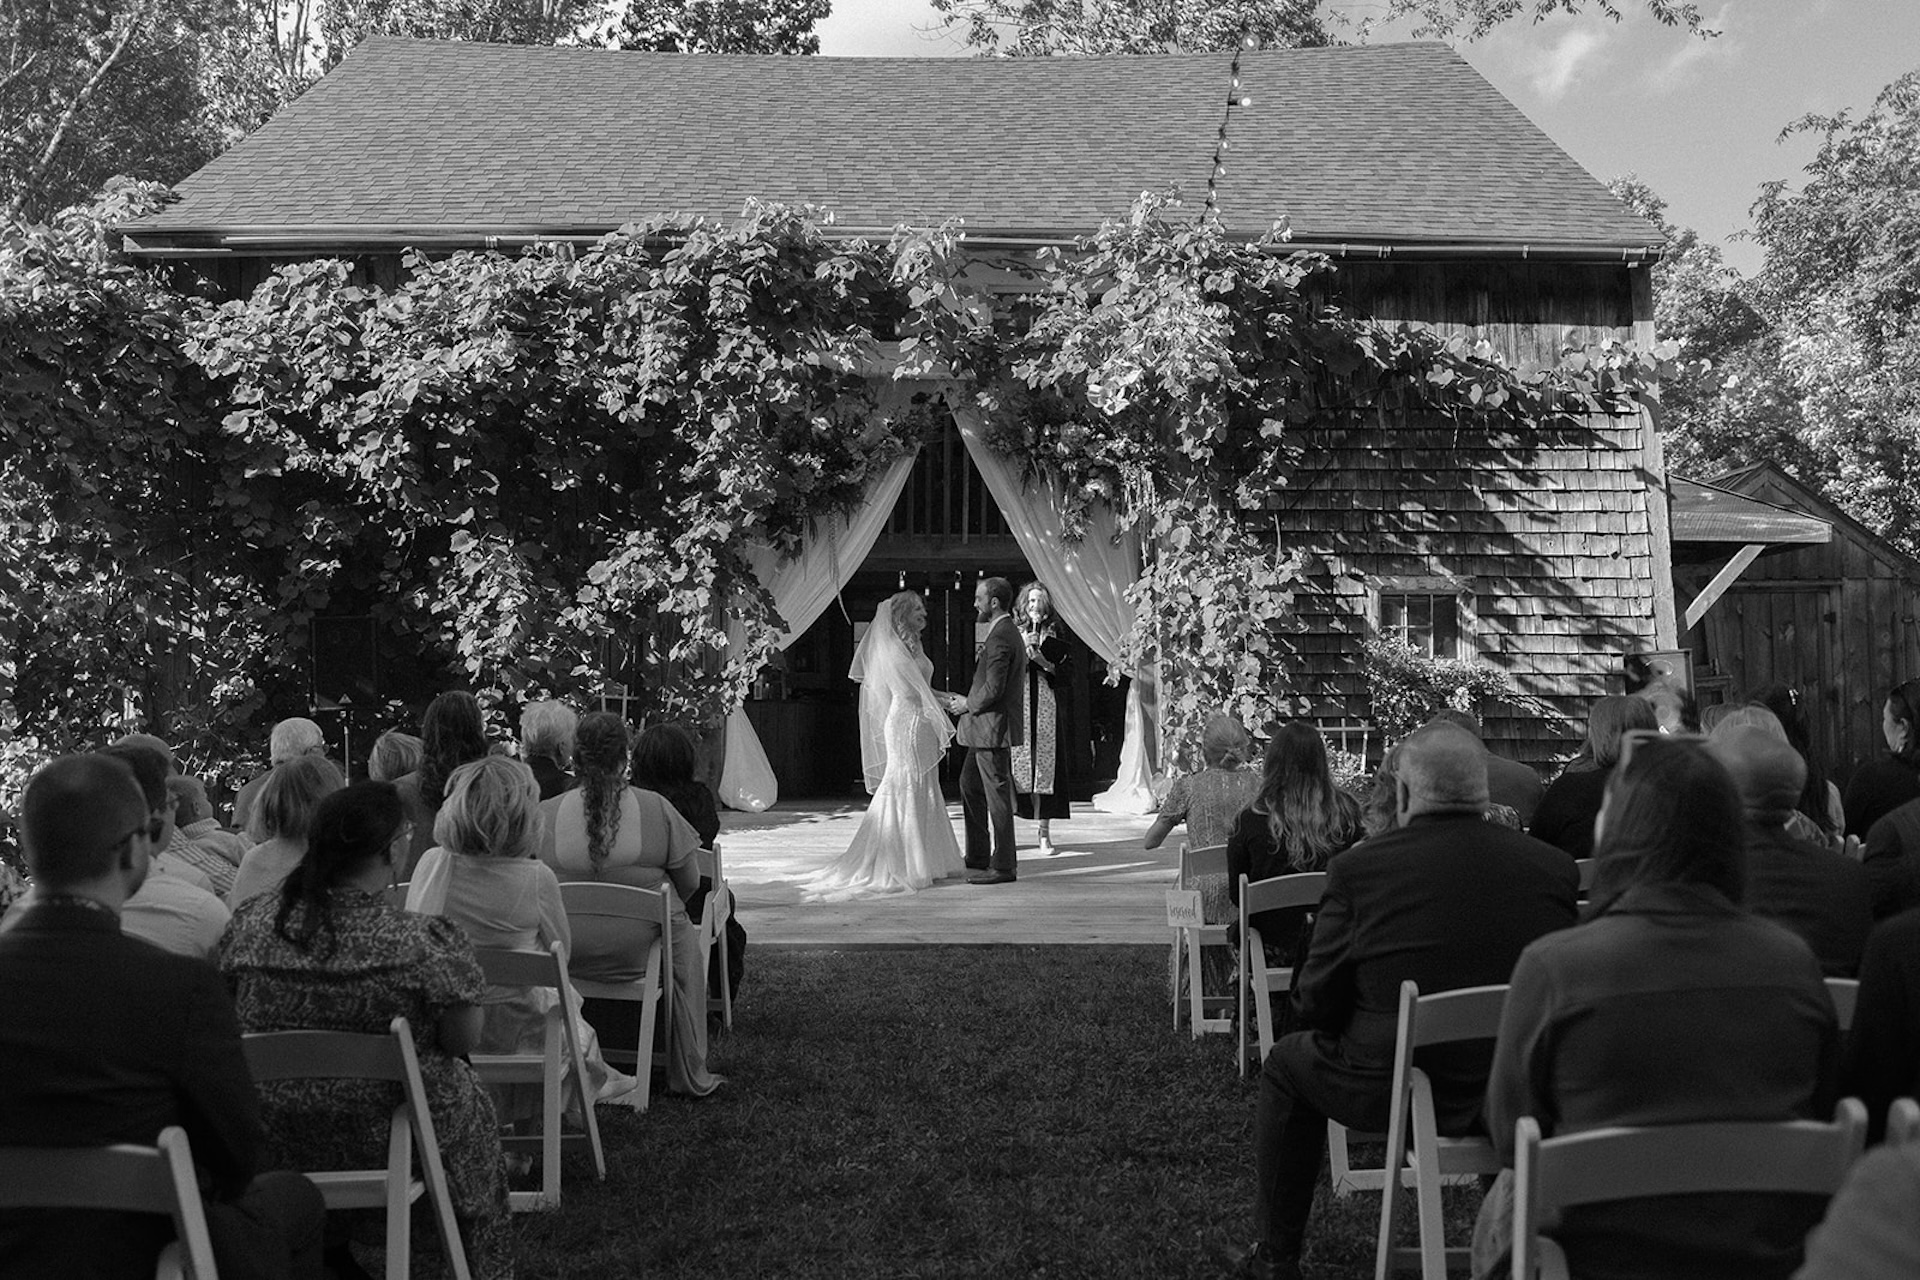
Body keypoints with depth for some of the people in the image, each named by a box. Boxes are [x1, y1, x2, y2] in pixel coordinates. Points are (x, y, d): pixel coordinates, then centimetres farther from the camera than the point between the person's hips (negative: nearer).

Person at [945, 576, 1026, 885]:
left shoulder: (1000, 637, -19)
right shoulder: (1008, 632, 14)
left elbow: (993, 688, -25)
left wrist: (968, 704, -9)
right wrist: (966, 700, 13)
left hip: (993, 728, -11)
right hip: (984, 728, 11)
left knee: (997, 796, -3)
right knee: (970, 787, 18)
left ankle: (1003, 866, 4)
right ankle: (978, 857, 26)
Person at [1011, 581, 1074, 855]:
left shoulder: (1055, 636, 9)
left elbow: (1066, 673, 3)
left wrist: (1041, 660, -10)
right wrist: (1023, 648, -10)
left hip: (1048, 708, 0)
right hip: (1018, 707, 0)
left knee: (1046, 768, -1)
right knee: (1015, 768, -4)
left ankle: (1044, 833, 5)